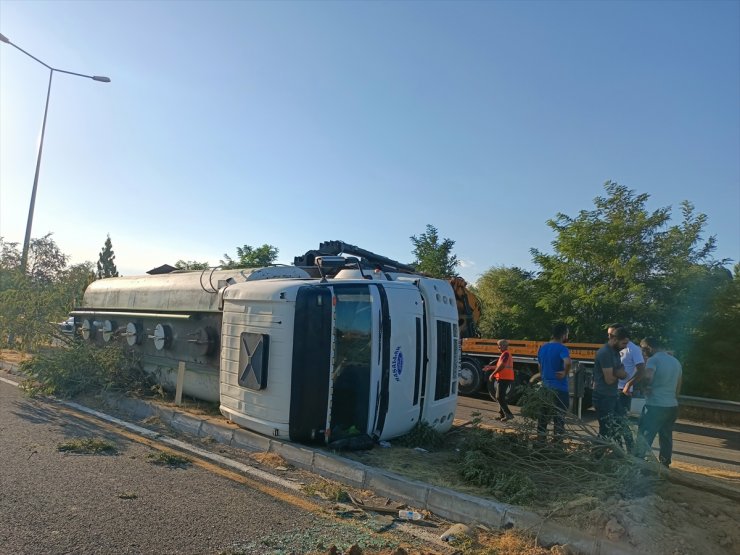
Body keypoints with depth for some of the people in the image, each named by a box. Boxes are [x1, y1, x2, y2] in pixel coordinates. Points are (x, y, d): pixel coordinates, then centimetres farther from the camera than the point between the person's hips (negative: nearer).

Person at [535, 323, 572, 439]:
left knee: (543, 415, 13)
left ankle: (540, 438, 19)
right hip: (559, 388, -6)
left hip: (545, 387, 6)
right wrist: (565, 373, -17)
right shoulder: (562, 348, -14)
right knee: (559, 417, 3)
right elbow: (567, 362, -34)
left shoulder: (543, 347, 8)